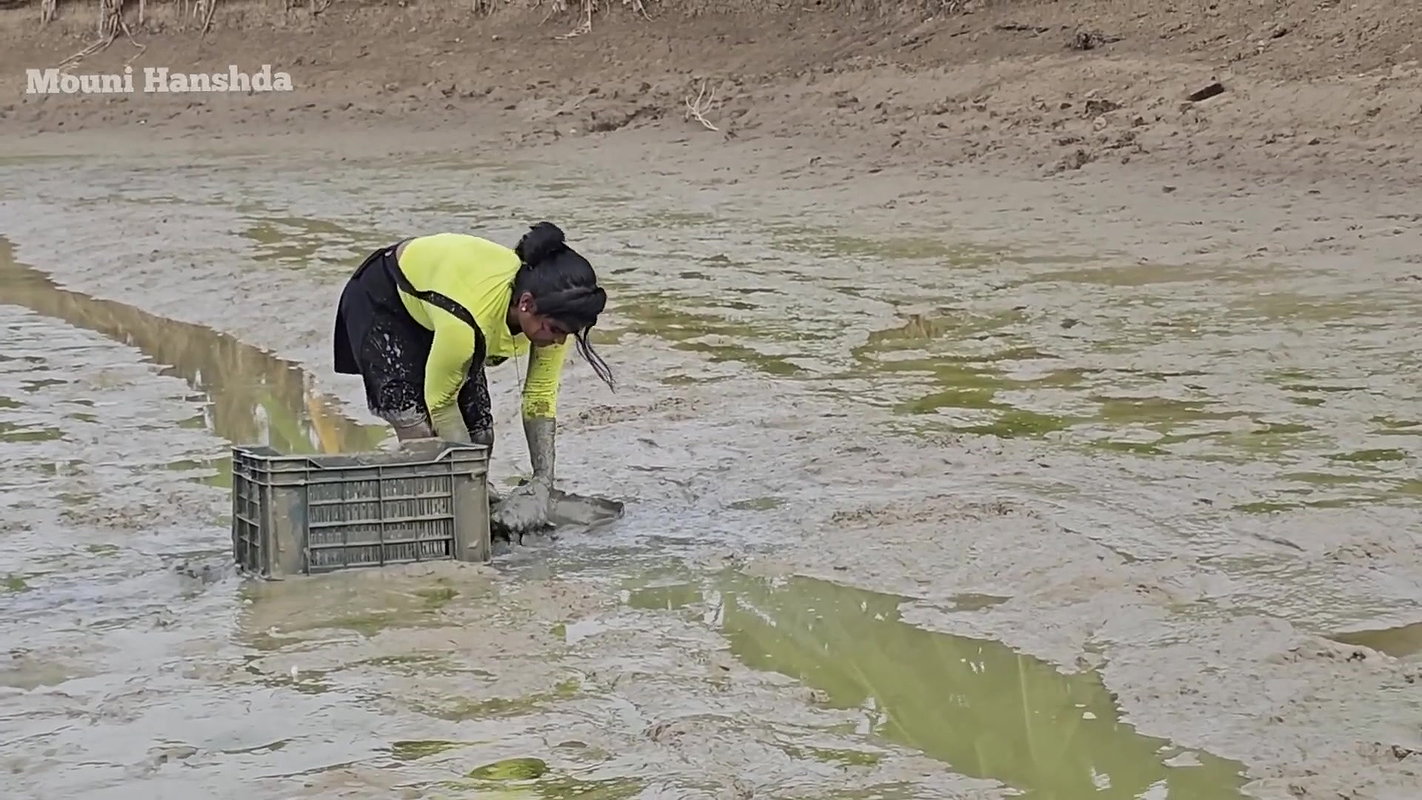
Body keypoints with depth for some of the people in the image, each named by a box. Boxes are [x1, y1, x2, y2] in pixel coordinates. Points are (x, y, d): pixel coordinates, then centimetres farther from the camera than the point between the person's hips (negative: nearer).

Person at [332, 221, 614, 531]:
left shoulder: (551, 313, -28)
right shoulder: (468, 321, -45)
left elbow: (541, 399, -16)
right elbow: (440, 402, -28)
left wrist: (543, 485, -23)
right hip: (381, 304, -6)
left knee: (480, 436, -4)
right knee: (420, 434, -21)